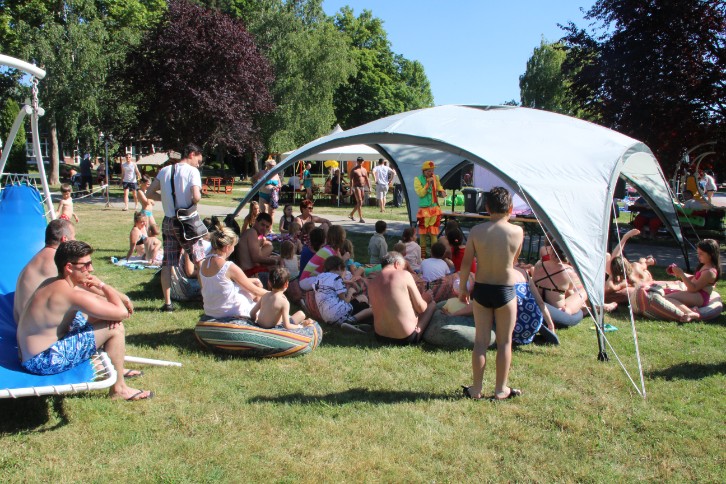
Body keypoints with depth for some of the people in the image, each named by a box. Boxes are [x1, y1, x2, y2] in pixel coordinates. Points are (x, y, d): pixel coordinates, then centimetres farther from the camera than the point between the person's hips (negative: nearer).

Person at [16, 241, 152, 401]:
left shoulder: (52, 283, 6)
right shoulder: (71, 295, -25)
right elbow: (122, 312, -24)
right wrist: (101, 285, -10)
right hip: (45, 361, -10)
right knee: (115, 328, -13)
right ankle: (118, 388, 1)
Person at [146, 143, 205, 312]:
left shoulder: (165, 171, 9)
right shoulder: (192, 171, -8)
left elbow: (150, 193, 12)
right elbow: (196, 197, -20)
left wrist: (167, 198, 12)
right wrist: (198, 198, 1)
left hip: (168, 221, 5)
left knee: (167, 263, 7)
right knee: (199, 260, 6)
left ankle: (167, 303, 8)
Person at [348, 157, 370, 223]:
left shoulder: (364, 170, 13)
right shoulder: (354, 170, -6)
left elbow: (367, 179, 16)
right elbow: (351, 180, -12)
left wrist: (369, 188, 10)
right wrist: (351, 188, -21)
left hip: (363, 187, 7)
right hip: (356, 187, -7)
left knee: (361, 203, 12)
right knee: (359, 202, -13)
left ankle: (351, 215, 29)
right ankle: (360, 218, -14)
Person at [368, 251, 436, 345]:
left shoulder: (371, 283, 0)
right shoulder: (404, 275, -13)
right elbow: (421, 308, -9)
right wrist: (426, 299, 16)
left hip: (381, 337, 3)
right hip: (407, 338, -2)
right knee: (432, 304, 20)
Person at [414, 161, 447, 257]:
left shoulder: (435, 178, 6)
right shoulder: (418, 180, -6)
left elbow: (440, 188, 18)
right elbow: (420, 193, -15)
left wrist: (441, 192, -4)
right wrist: (428, 183, -21)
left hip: (435, 209, 3)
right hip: (424, 209, -3)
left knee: (434, 231, 7)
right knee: (423, 231, 3)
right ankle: (423, 252, 11)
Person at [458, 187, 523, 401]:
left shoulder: (476, 231, -8)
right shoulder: (517, 231, -11)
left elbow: (466, 263, -5)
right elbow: (514, 260, 5)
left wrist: (462, 288, 7)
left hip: (481, 289, 2)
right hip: (505, 291, -2)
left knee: (480, 341, 12)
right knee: (504, 342, 12)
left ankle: (476, 389, 20)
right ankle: (501, 390, 21)